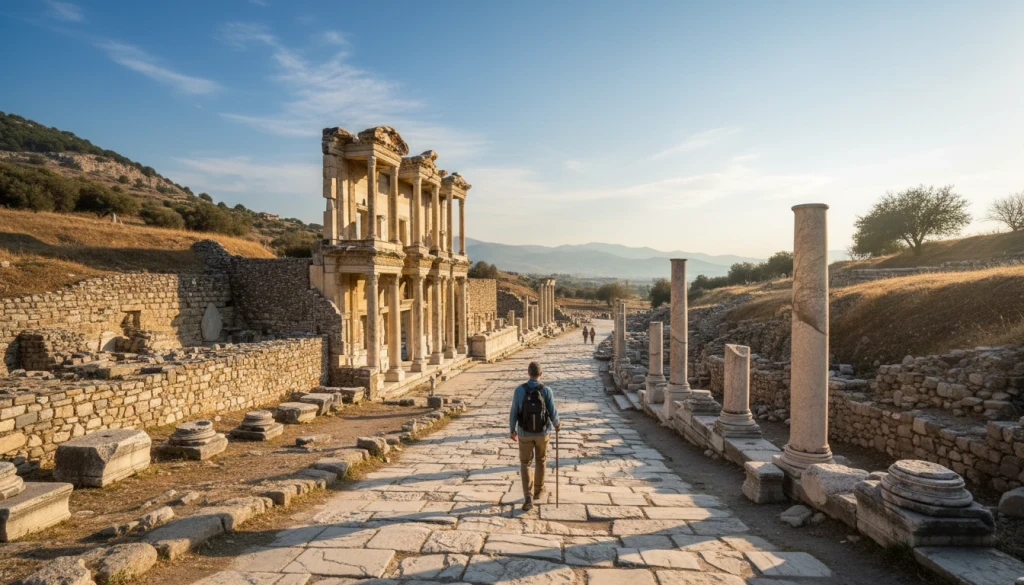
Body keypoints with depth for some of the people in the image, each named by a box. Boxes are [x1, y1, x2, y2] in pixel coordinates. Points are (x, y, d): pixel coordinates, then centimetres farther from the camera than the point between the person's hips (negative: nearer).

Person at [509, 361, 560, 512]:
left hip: (525, 433, 0)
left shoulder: (519, 390, -17)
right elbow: (553, 414, -12)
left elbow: (513, 413, -10)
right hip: (542, 432, 1)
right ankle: (538, 491, 39)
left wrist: (512, 430, 8)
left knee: (525, 465, 12)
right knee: (541, 460, 25)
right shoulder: (546, 391, -18)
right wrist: (557, 424, 12)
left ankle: (528, 498, -1)